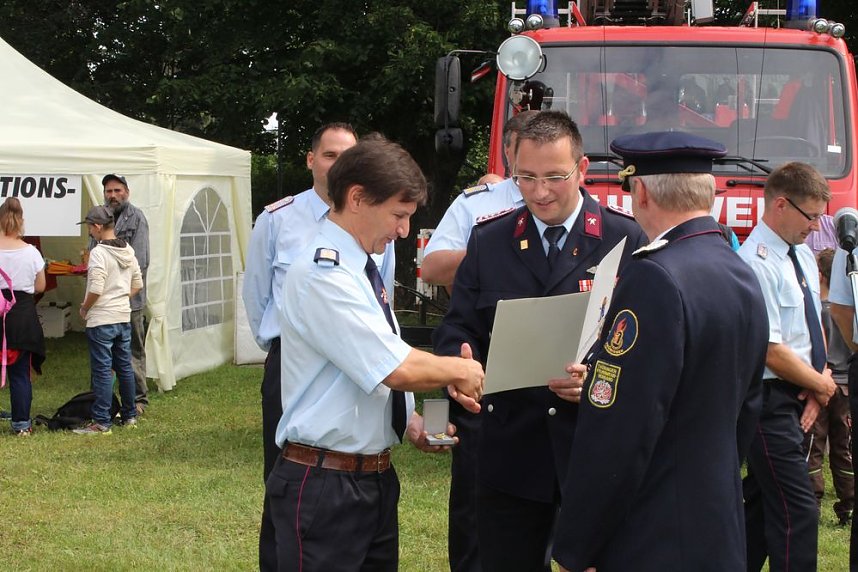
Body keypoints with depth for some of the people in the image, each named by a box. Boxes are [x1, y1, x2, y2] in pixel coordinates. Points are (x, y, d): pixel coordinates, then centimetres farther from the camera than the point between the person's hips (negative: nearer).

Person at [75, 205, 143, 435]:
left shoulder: (98, 253, -16)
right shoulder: (128, 250, 7)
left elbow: (96, 290, -21)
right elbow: (138, 284, 13)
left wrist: (84, 309, -5)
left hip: (101, 320, -8)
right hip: (124, 317, 8)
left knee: (102, 370, -4)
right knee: (125, 367, 15)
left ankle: (102, 422, -3)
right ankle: (130, 416, 23)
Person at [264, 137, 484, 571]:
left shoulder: (360, 269, 11)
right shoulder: (322, 272, -19)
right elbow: (398, 369, -23)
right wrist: (459, 371, -7)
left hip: (375, 479, 9)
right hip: (324, 486, -9)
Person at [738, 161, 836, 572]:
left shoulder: (803, 256, 10)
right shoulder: (756, 264, -19)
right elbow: (772, 352, -20)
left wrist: (823, 377, -1)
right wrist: (822, 385, -7)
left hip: (797, 399, 9)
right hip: (771, 400, -9)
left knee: (763, 502, 15)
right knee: (797, 511, -10)